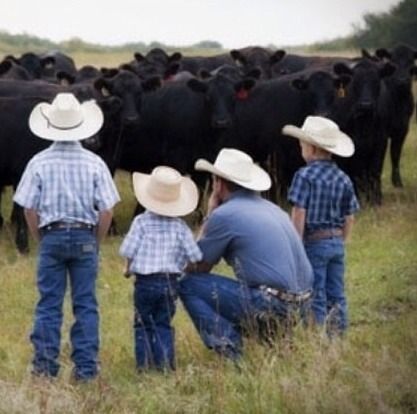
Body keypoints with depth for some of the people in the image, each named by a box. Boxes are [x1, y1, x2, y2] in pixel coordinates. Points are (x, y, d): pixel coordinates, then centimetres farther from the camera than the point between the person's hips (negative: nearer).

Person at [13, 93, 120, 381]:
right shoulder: (94, 163, -4)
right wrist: (96, 243, 8)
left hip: (51, 237, 0)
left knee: (49, 305, 6)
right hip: (84, 237, 0)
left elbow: (29, 209, -4)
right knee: (86, 305, 6)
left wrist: (41, 240, 9)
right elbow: (106, 211, -4)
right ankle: (86, 367, 4)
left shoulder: (39, 163, -5)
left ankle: (45, 366, 7)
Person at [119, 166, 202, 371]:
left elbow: (128, 250, -10)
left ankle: (144, 364, 3)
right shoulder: (179, 226, 0)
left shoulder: (142, 222, -6)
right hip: (170, 282, 2)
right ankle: (165, 362, 2)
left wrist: (128, 268, 8)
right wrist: (182, 267, 17)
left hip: (144, 282, -2)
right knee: (163, 324, 12)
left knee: (143, 324, 9)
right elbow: (195, 256, -3)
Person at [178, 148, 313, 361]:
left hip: (268, 304, -8)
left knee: (188, 285, 2)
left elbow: (196, 268, 5)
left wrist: (209, 215, 12)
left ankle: (230, 351, -7)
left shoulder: (224, 214, -7)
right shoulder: (271, 208, 17)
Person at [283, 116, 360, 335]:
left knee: (316, 298, -1)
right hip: (337, 243, 6)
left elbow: (299, 214, -16)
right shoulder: (343, 179, 5)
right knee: (336, 295, 12)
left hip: (314, 242, -6)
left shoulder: (305, 176, -12)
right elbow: (349, 218, 9)